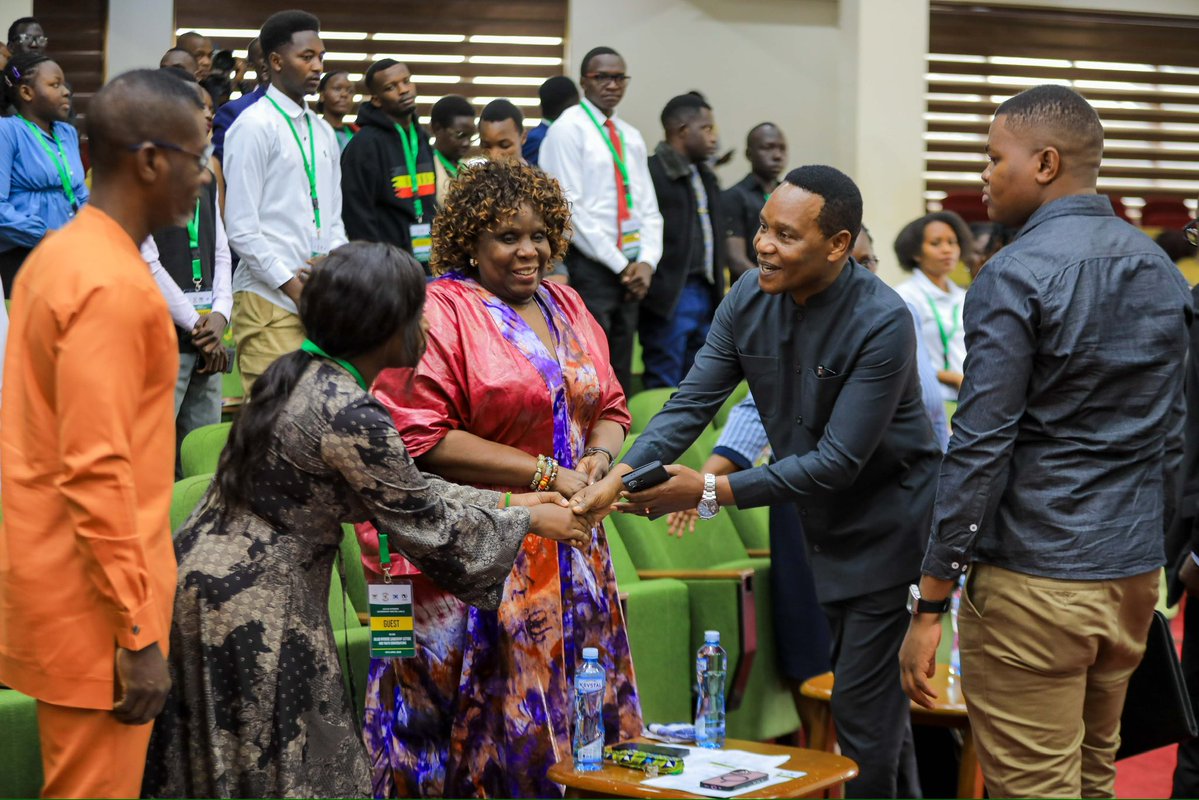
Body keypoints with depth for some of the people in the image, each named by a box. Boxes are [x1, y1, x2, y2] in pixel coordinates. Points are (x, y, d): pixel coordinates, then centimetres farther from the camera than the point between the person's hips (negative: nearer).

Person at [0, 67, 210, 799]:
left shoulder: (62, 253, 9)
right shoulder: (113, 285, -20)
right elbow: (96, 472, -24)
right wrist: (139, 632, -20)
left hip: (62, 574, 9)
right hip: (93, 595, -9)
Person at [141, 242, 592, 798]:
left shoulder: (302, 375, 6)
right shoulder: (349, 416, -22)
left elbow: (399, 487, 15)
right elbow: (428, 527, -11)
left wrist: (506, 502, 18)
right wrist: (528, 522, 3)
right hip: (253, 607, -9)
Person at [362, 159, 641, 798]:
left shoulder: (566, 308, 14)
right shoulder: (440, 312, -9)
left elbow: (608, 407, 19)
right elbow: (423, 438, -17)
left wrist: (599, 457, -5)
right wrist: (546, 475, -17)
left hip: (570, 550, 7)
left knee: (572, 717, 11)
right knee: (492, 726, -2)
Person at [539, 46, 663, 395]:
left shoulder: (631, 137, 16)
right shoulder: (568, 128, -5)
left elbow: (649, 208, 14)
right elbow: (569, 207, -13)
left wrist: (646, 262, -4)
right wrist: (619, 265, -13)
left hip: (628, 272, 7)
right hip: (589, 268, -7)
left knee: (621, 376, 10)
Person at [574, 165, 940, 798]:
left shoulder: (883, 323, -26)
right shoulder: (749, 299, -7)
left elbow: (838, 460, -27)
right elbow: (691, 402, -9)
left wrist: (713, 493, -28)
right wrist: (620, 475, -25)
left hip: (885, 524, -6)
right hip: (821, 525, 7)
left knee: (860, 705, -4)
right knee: (877, 691, 21)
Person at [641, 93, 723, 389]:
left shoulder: (706, 177, 17)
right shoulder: (652, 173, -11)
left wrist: (718, 291, 17)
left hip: (706, 295, 8)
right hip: (670, 298, -8)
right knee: (664, 388, -2)